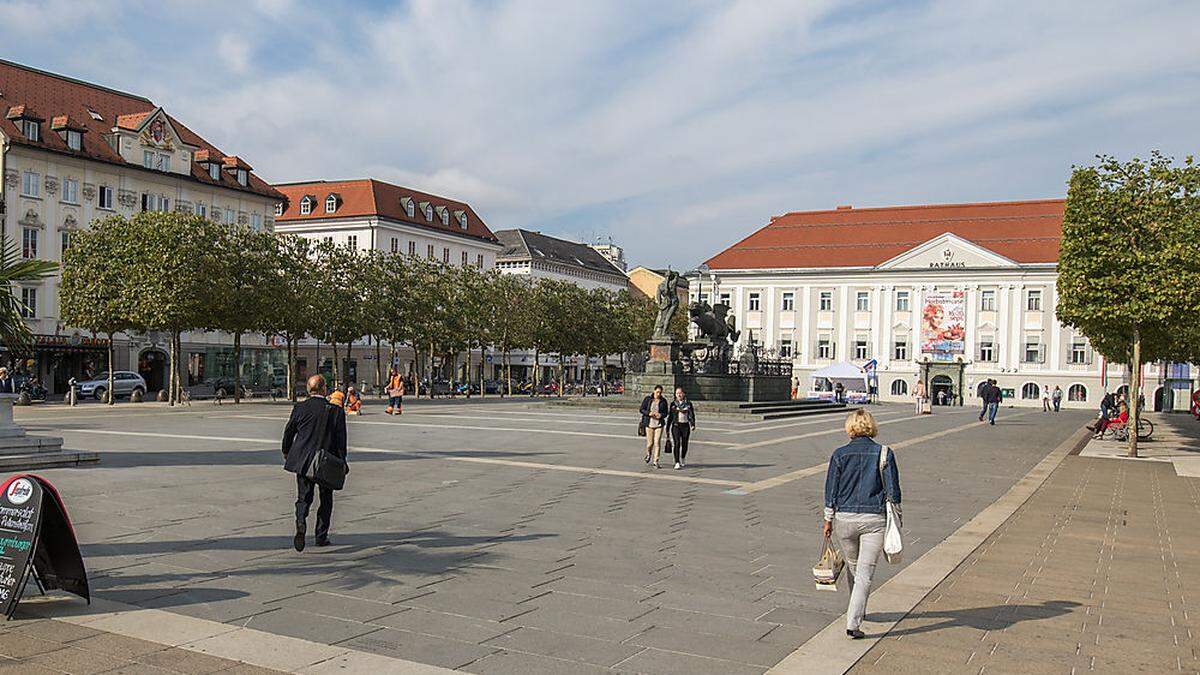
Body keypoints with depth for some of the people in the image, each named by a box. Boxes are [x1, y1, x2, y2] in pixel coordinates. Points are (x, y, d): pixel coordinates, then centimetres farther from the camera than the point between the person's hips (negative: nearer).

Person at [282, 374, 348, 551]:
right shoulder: (336, 410, -8)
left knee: (304, 497, 10)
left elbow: (288, 432, 6)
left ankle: (301, 523, -18)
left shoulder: (300, 408, -4)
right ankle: (321, 536, 17)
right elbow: (341, 438, -5)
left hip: (303, 461, 1)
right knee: (326, 500, 15)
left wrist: (286, 452, 23)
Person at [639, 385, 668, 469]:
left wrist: (661, 415, -14)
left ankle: (655, 462, -1)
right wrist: (649, 413, -15)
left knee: (657, 442, -8)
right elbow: (642, 409, 3)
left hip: (659, 424, 0)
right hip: (649, 424, 0)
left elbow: (666, 412, 8)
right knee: (650, 443, 4)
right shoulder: (647, 399, -1)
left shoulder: (663, 401, 3)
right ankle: (649, 454, 38)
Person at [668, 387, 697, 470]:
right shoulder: (673, 404, 6)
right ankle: (677, 463, -16)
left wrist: (693, 424, -9)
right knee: (677, 443, -13)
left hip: (685, 426, 1)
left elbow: (692, 415, 4)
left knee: (684, 444, 9)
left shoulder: (688, 404, 4)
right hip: (676, 425, -1)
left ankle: (683, 460, 35)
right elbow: (670, 416, 11)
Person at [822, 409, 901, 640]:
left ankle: (857, 611, 41)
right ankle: (853, 623, -7)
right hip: (875, 518, -1)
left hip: (845, 518, 1)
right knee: (865, 573, 1)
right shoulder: (885, 453, -2)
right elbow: (893, 490, -1)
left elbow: (831, 490, 0)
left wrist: (828, 519, 9)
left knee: (852, 566, 22)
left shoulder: (840, 454, -3)